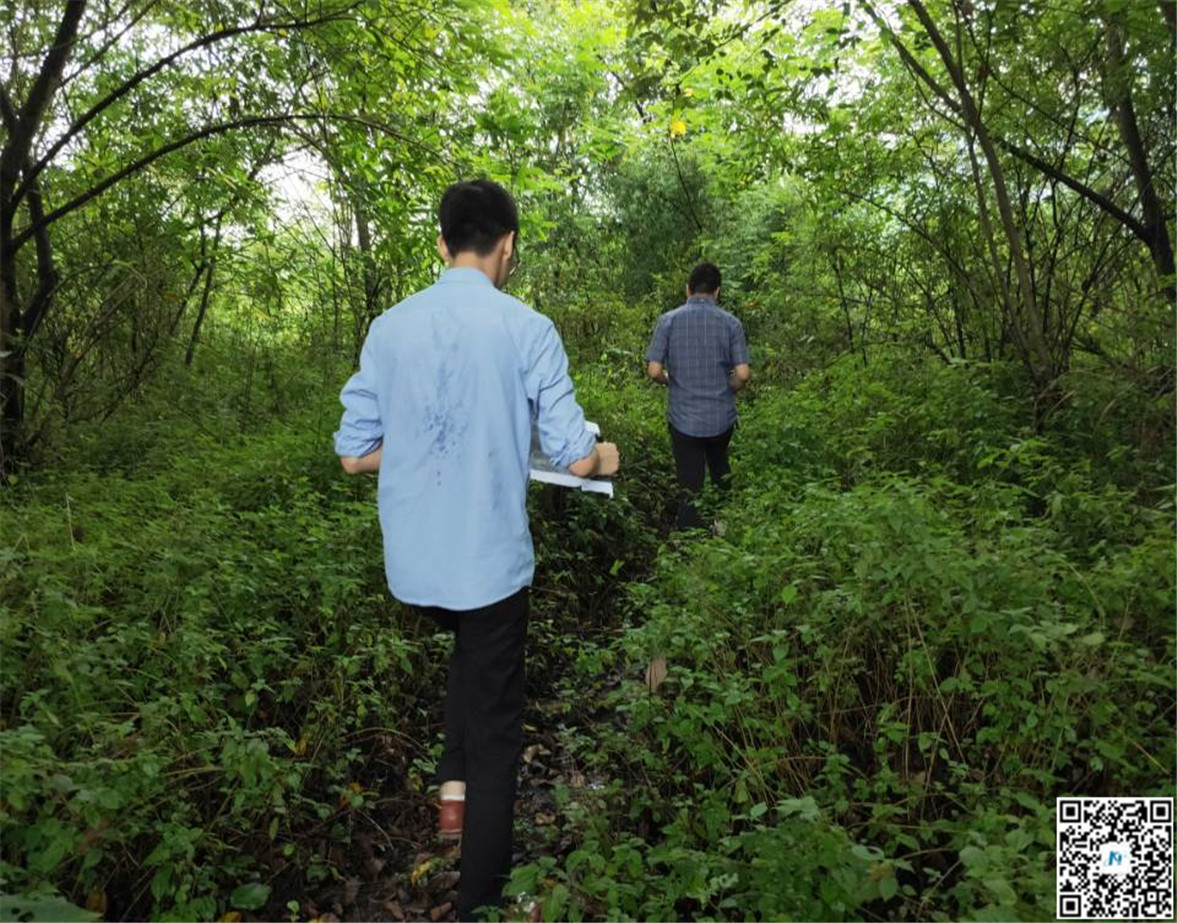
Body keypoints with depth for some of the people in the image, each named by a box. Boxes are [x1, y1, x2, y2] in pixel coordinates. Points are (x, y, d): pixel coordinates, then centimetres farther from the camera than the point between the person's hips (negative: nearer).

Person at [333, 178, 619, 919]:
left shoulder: (389, 327, -1)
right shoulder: (528, 329, -11)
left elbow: (355, 454, 3)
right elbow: (574, 458, -11)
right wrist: (606, 456, 12)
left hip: (412, 561, 4)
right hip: (490, 557, -4)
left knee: (470, 651, 35)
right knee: (495, 725, 13)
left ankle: (454, 781, 27)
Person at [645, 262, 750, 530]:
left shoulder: (669, 320, -7)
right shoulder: (730, 323, -6)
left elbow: (654, 370, -11)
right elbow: (743, 373, -11)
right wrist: (727, 389, 10)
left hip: (683, 416, -1)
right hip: (721, 416, 1)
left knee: (689, 488, 7)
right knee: (720, 469, 29)